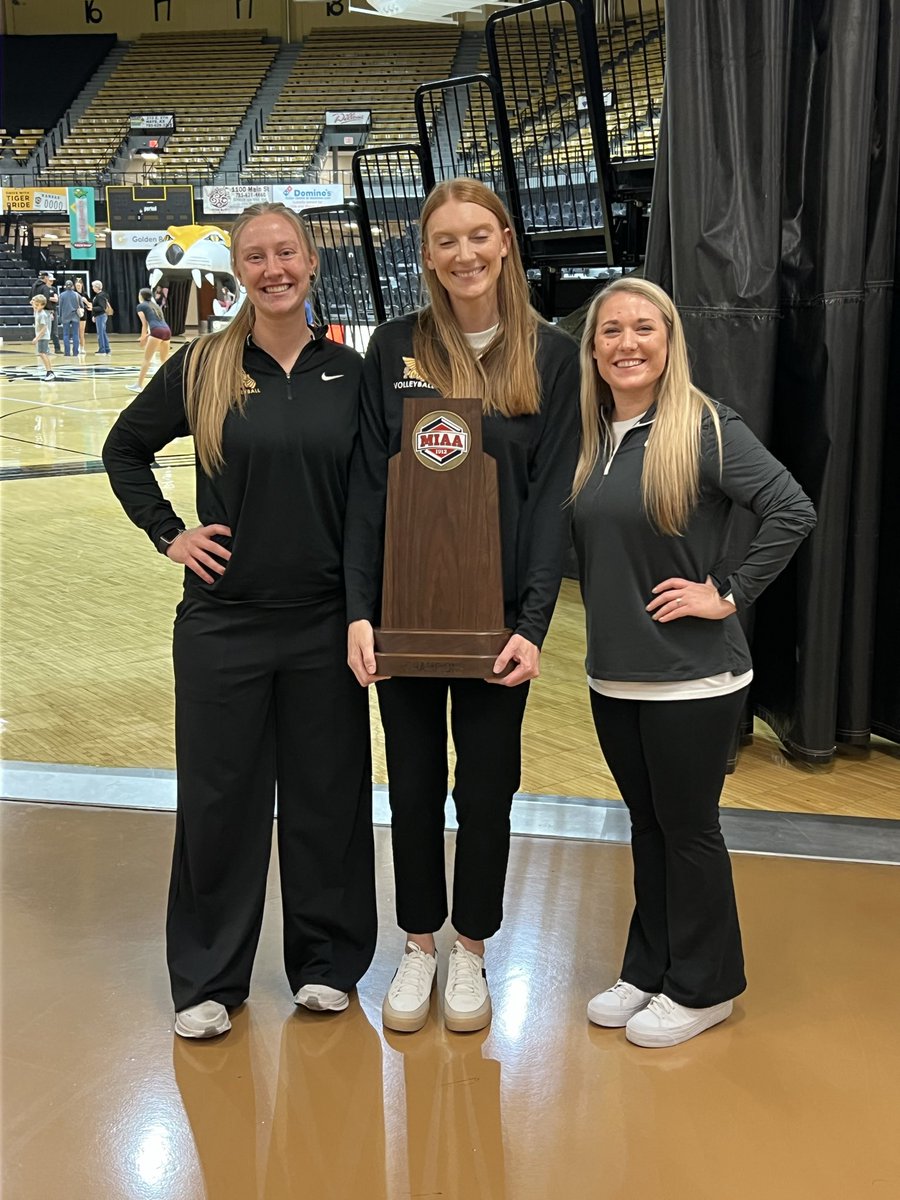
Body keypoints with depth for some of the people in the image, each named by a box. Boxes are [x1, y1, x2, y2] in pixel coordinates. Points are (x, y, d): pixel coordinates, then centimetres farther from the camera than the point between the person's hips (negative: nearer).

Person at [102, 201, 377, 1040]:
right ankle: (208, 979, 22)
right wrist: (168, 533, 0)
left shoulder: (349, 370, 1)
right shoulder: (201, 367, -3)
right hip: (223, 622, -1)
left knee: (327, 793, 10)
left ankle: (326, 960, 27)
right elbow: (124, 449, 10)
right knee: (219, 798, 7)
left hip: (325, 623, 1)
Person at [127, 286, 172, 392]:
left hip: (157, 331, -6)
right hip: (167, 330, 6)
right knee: (164, 360, 17)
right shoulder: (155, 305, 31)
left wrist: (143, 338, 13)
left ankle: (139, 385, -7)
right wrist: (147, 335, 27)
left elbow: (144, 324, 6)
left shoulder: (141, 306, 12)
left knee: (146, 359, -4)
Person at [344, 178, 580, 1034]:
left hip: (497, 610, 0)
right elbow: (367, 483, -2)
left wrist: (533, 623, -12)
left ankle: (470, 950, 29)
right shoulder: (395, 348, -1)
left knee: (486, 784, 10)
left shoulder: (550, 355, -2)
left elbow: (552, 494, -5)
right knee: (414, 780, 12)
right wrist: (359, 609, -10)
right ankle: (419, 946, 30)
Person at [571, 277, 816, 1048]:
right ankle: (649, 971, 32)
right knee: (646, 824, 17)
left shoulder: (705, 428, -12)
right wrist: (604, 629, 5)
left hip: (691, 677, -6)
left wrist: (729, 594, -17)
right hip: (614, 674, 6)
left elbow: (793, 512, -20)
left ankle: (702, 989, 22)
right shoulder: (590, 436, 7)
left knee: (688, 829, 6)